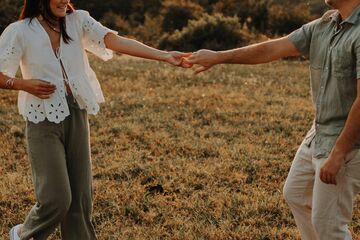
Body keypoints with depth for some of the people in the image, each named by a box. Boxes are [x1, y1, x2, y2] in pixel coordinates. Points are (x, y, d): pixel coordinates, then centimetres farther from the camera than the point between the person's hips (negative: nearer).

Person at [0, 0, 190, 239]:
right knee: (56, 199, -5)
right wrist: (24, 84, -18)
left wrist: (164, 55, -22)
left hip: (77, 115, 4)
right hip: (44, 120, -4)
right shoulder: (20, 31, -7)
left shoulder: (77, 21, 2)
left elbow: (116, 41, -11)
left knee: (81, 195, 6)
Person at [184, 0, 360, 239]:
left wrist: (338, 153, -25)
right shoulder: (322, 26, 4)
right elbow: (271, 49, 8)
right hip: (317, 136, 9)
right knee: (295, 194, 23)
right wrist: (218, 57, 10)